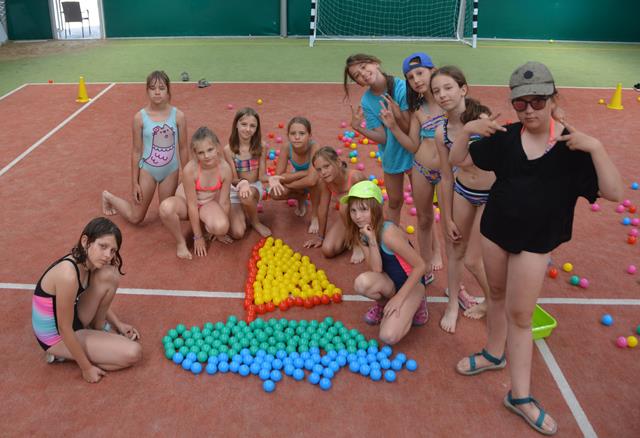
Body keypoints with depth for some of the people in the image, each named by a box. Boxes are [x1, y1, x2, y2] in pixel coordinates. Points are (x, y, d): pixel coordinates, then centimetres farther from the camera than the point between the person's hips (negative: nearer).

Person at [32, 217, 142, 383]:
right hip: (57, 336, -8)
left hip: (72, 319, 8)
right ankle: (64, 353, 1)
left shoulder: (86, 262, -8)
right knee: (133, 353, -12)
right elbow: (65, 330, -26)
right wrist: (86, 368, -16)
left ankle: (98, 329, 11)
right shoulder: (69, 275, -35)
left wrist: (118, 324, 12)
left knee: (109, 275, -9)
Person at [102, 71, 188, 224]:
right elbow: (136, 151, -4)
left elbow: (183, 148, 0)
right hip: (147, 170, -1)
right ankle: (109, 197, 37)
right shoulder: (140, 117, -10)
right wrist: (134, 182, -3)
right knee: (136, 218, 10)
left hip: (171, 171, 1)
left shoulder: (178, 116, -8)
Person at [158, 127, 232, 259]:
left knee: (221, 227, -33)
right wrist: (198, 237, -17)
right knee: (166, 207, -38)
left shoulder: (225, 168, -21)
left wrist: (220, 232, -1)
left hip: (209, 203, 2)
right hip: (185, 202, -1)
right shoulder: (190, 169, -28)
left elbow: (224, 202, -10)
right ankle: (180, 242, -10)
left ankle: (206, 227, 6)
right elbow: (192, 204, -22)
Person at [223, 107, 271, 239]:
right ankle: (243, 214, 17)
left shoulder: (261, 146, -11)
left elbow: (262, 176, -9)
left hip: (255, 187, 1)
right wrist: (243, 183, -37)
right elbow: (233, 179, -13)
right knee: (238, 233, -19)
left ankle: (255, 222, -6)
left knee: (247, 196, -39)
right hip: (235, 190, 0)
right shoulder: (229, 149, -15)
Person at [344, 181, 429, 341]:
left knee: (389, 336, -23)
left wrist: (399, 298, -20)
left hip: (411, 282, -5)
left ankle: (414, 304, 6)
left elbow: (420, 266, -23)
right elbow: (376, 270, -17)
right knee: (362, 283, -30)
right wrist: (371, 240, -31)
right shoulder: (361, 233, -8)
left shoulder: (388, 233, -29)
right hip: (390, 281, 5)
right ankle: (384, 303, 4)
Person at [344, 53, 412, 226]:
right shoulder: (366, 102, -10)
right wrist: (358, 128, -24)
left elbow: (409, 129, -20)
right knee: (394, 202, 20)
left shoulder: (402, 88, -22)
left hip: (412, 151, -3)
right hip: (391, 155, 4)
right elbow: (382, 137, -12)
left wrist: (397, 116, -38)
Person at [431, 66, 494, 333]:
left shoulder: (484, 119, -22)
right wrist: (448, 219, 4)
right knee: (455, 250, 15)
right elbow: (447, 177, 1)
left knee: (473, 260, 2)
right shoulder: (441, 132, -7)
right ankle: (453, 303, 38)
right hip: (462, 191, 5)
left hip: (493, 195, -4)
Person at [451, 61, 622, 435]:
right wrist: (467, 130, -18)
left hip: (535, 241, -3)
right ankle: (494, 354, 42)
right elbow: (457, 160, 1)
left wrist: (596, 147, -32)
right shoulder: (506, 137, -6)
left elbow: (614, 192, -20)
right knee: (497, 294, 20)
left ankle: (520, 395, 15)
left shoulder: (573, 145, -13)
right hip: (495, 229, 3)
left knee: (519, 314, 1)